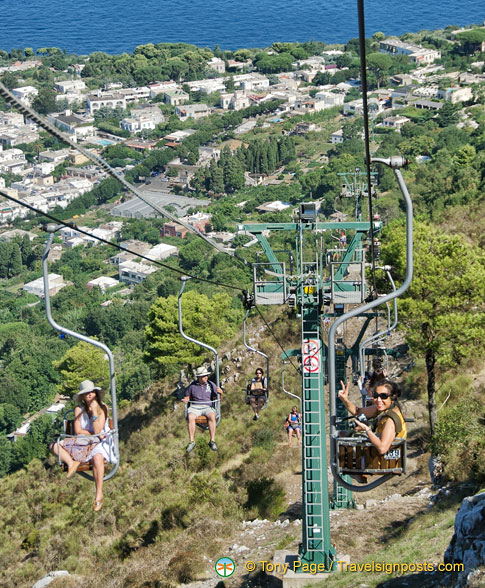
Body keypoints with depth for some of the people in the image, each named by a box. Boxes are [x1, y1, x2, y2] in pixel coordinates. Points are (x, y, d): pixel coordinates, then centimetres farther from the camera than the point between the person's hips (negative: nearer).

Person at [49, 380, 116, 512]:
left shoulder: (102, 408, -7)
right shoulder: (79, 409, 1)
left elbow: (97, 431, -15)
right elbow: (78, 431, -2)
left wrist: (94, 412, -21)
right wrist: (93, 434, -12)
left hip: (99, 442, -4)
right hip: (81, 442, 4)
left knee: (97, 457, -40)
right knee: (54, 445, -10)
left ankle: (99, 495, -37)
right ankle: (71, 462, -32)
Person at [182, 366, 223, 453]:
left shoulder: (211, 385, 9)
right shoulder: (192, 385, 7)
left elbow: (218, 398, 11)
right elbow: (187, 396, 17)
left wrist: (220, 393, -12)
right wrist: (185, 400, -7)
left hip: (207, 407, 0)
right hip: (195, 407, 0)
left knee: (212, 416, -36)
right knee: (190, 417, -35)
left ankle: (212, 441, -32)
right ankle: (191, 442, -29)